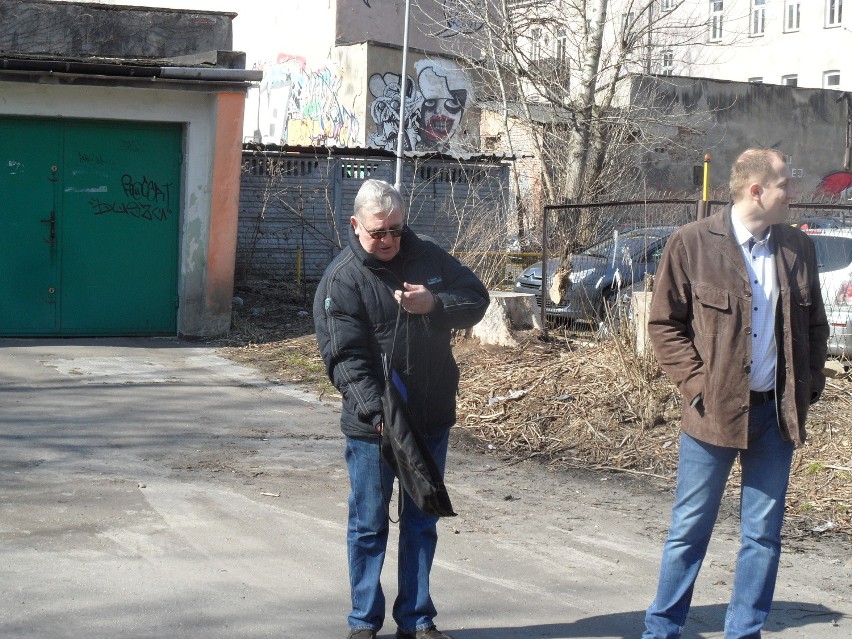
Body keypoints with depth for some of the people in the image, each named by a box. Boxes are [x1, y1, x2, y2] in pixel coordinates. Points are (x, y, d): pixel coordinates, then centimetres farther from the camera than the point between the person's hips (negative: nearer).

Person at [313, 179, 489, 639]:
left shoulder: (428, 257, 3)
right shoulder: (341, 279, -11)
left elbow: (476, 300, 2)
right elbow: (346, 357, -17)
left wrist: (434, 304, -18)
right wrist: (377, 411, -30)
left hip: (432, 419, 4)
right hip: (371, 426, -4)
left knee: (422, 524, 12)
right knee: (368, 526, 6)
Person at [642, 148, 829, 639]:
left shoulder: (798, 248, 7)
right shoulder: (693, 243, -5)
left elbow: (815, 324, 16)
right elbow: (664, 323, -3)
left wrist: (810, 386, 4)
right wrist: (697, 385, -10)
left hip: (778, 413, 4)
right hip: (714, 410, -4)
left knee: (764, 534, 8)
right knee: (690, 529, 5)